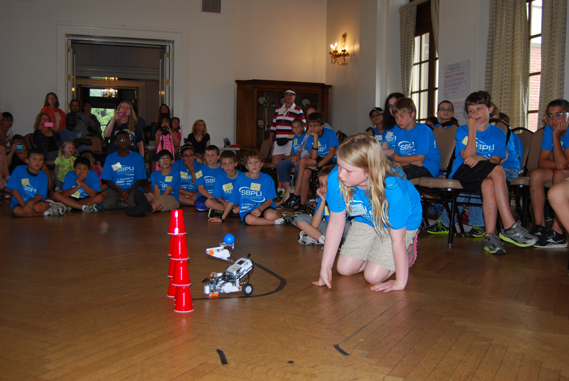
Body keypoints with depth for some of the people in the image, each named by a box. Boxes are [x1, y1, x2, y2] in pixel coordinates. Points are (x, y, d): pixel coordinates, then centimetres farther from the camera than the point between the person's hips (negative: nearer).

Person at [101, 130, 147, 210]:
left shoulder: (138, 157, 9)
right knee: (107, 204, -32)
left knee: (132, 202, -36)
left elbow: (140, 180, 4)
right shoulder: (110, 158, 12)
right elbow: (108, 181, 6)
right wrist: (120, 190, -16)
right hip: (115, 190, 1)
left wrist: (127, 192, -14)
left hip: (133, 189, -1)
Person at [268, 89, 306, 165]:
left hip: (291, 141, -4)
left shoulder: (298, 111, 3)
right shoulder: (278, 110, 16)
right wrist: (270, 139, 15)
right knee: (274, 163, 0)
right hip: (278, 141, 4)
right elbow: (273, 125, 19)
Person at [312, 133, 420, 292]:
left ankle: (408, 251, 17)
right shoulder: (335, 179, -31)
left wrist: (400, 282, -22)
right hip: (366, 218, 5)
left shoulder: (393, 188, -43)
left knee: (373, 276, -11)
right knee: (344, 269, 1)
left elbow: (398, 239, -31)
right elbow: (336, 222, -17)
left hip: (404, 221, -4)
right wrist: (325, 267, -14)